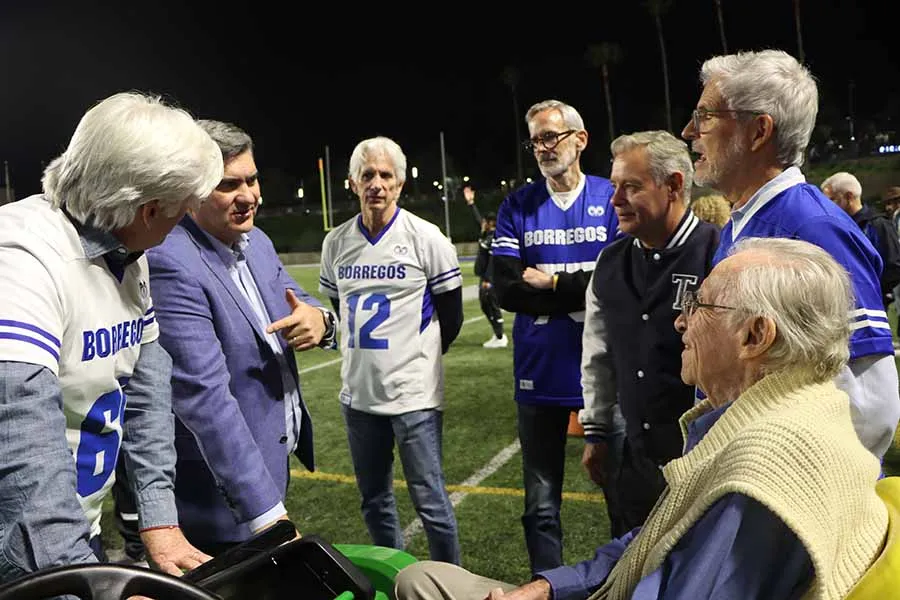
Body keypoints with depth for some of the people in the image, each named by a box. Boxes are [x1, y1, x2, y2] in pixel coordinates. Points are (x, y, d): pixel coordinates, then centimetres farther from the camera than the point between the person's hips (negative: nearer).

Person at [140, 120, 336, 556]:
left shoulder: (256, 241, 3)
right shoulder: (172, 265, -24)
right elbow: (205, 397, -30)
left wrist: (318, 320, -18)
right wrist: (266, 513, -32)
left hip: (271, 460, 8)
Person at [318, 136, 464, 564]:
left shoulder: (425, 237, -8)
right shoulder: (336, 242, 4)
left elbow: (450, 316, 0)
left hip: (413, 391, -5)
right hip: (357, 392, 5)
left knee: (430, 499, 1)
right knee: (374, 500, 16)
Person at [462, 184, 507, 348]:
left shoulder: (495, 238, -18)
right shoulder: (486, 233, 9)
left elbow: (493, 261, -23)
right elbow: (477, 217, 24)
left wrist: (487, 279, -24)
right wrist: (470, 202, 28)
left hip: (490, 279, -10)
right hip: (484, 277, 10)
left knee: (493, 306, -5)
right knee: (485, 305, 15)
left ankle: (500, 338, 3)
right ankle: (498, 335, 23)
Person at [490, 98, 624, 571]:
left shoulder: (613, 198, 0)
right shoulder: (517, 207, 3)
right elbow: (507, 292, -7)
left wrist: (552, 283, -9)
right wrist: (587, 289, -11)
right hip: (540, 372, 2)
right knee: (541, 504, 13)